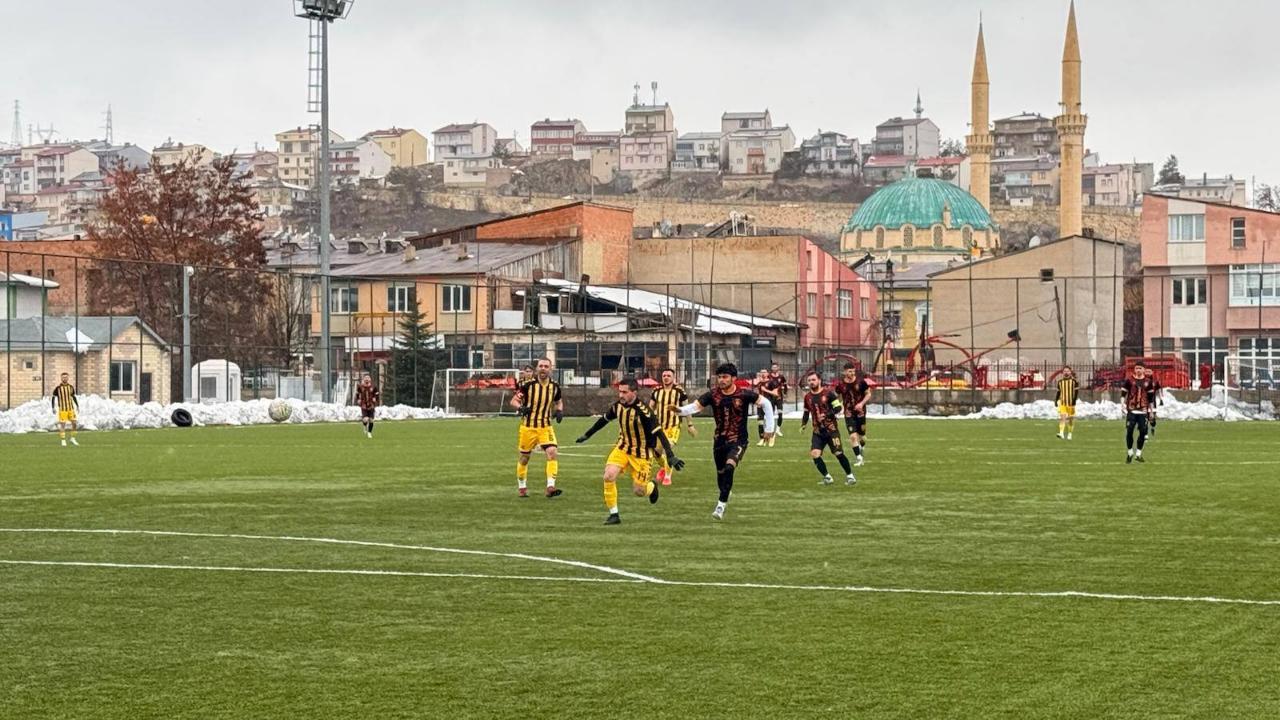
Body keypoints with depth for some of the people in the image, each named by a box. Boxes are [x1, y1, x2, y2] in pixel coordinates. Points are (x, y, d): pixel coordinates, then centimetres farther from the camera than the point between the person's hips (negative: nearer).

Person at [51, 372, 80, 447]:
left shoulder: (71, 387, 7)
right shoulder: (58, 388, -6)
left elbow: (74, 397, 18)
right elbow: (53, 397, -2)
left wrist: (77, 406, 11)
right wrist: (53, 407, -10)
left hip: (71, 408, 4)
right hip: (62, 409, -4)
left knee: (74, 423, 0)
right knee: (62, 425, -5)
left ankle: (73, 439, 16)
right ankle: (63, 441, 3)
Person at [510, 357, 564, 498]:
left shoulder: (555, 386, -1)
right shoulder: (528, 385, -12)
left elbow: (559, 402, 18)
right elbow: (513, 401, -6)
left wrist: (559, 411, -4)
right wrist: (520, 407, -28)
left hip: (545, 427, 2)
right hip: (528, 427, -2)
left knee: (552, 452, -19)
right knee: (525, 457, 8)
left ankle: (550, 487, -20)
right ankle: (521, 487, 29)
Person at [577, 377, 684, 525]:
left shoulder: (643, 411, -26)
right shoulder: (618, 406, -8)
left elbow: (659, 433, -26)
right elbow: (604, 419, 13)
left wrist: (670, 456, -32)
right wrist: (587, 434, 22)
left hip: (641, 453, -4)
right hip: (622, 448, 4)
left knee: (639, 491, 0)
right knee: (609, 476, -19)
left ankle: (652, 486, 39)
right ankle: (613, 514, -5)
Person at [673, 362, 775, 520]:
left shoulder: (744, 394, -11)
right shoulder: (713, 394, -5)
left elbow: (765, 403, -3)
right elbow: (696, 406, -13)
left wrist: (769, 428, -2)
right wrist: (680, 410, -34)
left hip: (738, 440, -4)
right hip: (720, 440, 4)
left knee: (729, 467, -25)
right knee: (720, 472, 15)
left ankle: (721, 505, -21)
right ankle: (725, 494, 44)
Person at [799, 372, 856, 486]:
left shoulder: (828, 393, -7)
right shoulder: (807, 397, 8)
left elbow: (838, 408, -10)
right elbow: (806, 412, 21)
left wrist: (827, 415, -23)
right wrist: (803, 424, 6)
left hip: (831, 429, -4)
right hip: (818, 431, 4)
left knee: (839, 453, -7)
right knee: (814, 454, -13)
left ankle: (850, 476, 12)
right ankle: (827, 477, 1)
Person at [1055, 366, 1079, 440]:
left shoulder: (1074, 381, -2)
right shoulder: (1060, 381, 9)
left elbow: (1076, 392, -4)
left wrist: (1074, 400, -15)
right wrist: (1056, 400, 11)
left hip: (1071, 403, -2)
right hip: (1062, 403, 2)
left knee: (1070, 419, 8)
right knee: (1062, 417, -14)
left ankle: (1069, 434, 21)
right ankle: (1061, 433, -24)